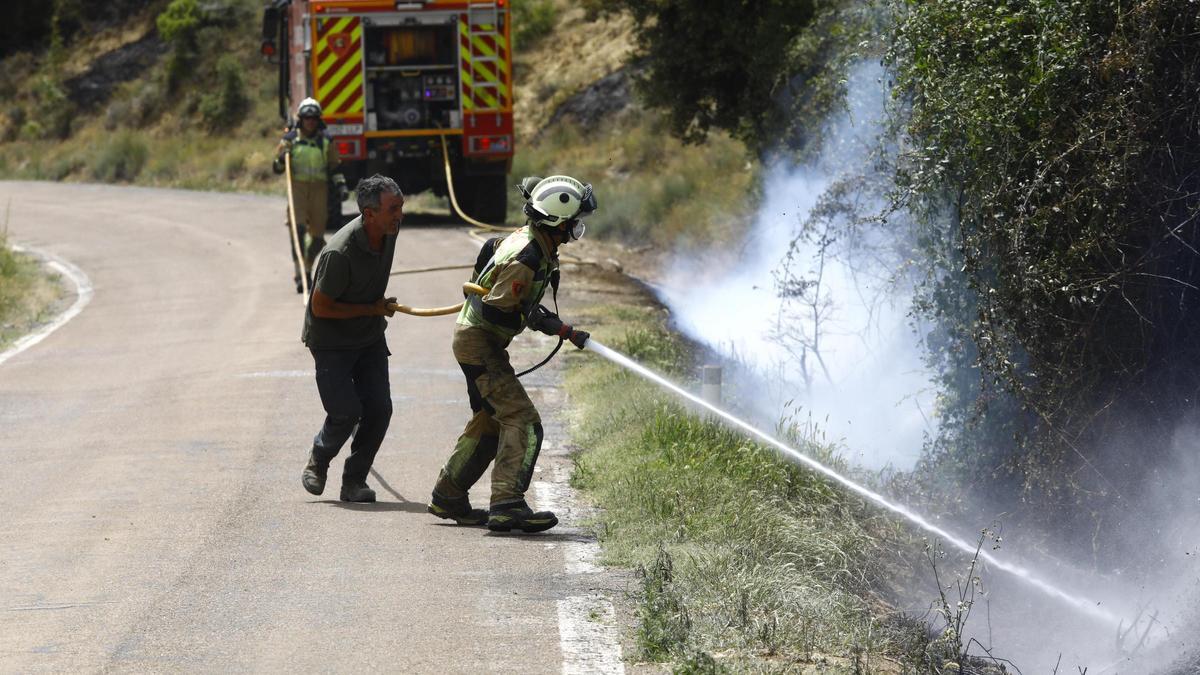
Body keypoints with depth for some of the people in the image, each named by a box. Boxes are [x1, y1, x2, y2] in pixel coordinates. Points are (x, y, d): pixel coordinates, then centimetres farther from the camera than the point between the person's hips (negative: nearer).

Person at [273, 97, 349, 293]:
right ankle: (299, 271, -21)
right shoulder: (290, 139, 4)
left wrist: (341, 186, 1)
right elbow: (277, 168, 8)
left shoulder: (326, 141, 8)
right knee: (298, 227, -19)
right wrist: (280, 160, -14)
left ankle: (308, 268, 26)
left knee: (318, 233, 4)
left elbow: (335, 167, 14)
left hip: (319, 188, 2)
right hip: (297, 186, -2)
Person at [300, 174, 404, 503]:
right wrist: (373, 309, -17)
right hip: (331, 340, -7)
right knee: (346, 411, -14)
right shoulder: (340, 253, -31)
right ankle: (318, 460, 17)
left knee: (379, 408, -5)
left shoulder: (388, 231, -7)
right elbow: (320, 307, -22)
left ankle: (354, 481, 9)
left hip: (370, 338, 7)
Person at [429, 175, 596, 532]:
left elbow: (491, 248, 23)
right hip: (479, 341, -11)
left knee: (490, 420, 18)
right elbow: (495, 312, -26)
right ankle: (507, 505, -26)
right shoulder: (525, 259, -27)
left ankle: (447, 497, 26)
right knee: (523, 421, -17)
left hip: (478, 340, 11)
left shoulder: (527, 238, 3)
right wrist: (545, 324, -19)